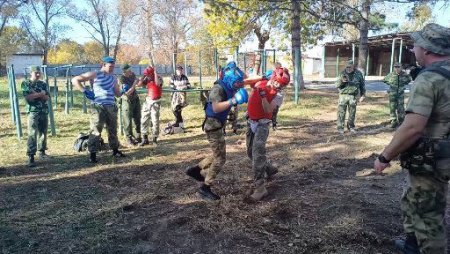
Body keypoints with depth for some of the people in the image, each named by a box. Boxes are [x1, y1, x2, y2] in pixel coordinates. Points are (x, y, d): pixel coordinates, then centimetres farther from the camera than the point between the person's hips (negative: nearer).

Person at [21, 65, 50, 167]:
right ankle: (31, 157, -11)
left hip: (44, 111, 4)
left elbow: (46, 97, 0)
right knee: (32, 135, -10)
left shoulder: (43, 84, 11)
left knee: (43, 133, 11)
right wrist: (40, 94, -7)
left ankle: (42, 152, 26)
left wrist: (35, 94, -11)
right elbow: (28, 97, -11)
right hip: (33, 112, -4)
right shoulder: (25, 83, 1)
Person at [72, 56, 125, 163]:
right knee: (96, 131, -7)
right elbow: (75, 80, -3)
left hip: (111, 107, 6)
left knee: (113, 130, 14)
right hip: (98, 107, -6)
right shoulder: (95, 74, -3)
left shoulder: (113, 78, 14)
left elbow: (118, 94, 21)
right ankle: (92, 154, 0)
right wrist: (85, 91, -10)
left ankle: (115, 150, 28)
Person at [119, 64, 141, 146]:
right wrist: (134, 84, -26)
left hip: (135, 99, 6)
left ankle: (138, 137, 22)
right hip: (127, 101, -6)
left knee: (137, 119, 11)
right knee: (128, 121, -1)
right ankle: (129, 139, 7)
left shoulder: (132, 74, -2)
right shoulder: (121, 79, -20)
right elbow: (128, 93, -24)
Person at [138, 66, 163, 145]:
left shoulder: (158, 78, -10)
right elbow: (139, 84, -3)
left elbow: (158, 83, -32)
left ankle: (155, 138, 9)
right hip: (147, 101, 5)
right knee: (144, 120, 5)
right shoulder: (147, 79, 4)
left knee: (155, 121, -3)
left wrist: (155, 73, -24)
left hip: (156, 102, -5)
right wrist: (143, 76, -8)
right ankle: (145, 139, 14)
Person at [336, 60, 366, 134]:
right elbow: (337, 85, 2)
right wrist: (342, 81, -18)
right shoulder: (343, 73, 2)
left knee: (352, 113, 9)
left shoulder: (358, 74, 6)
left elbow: (362, 85, 13)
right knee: (341, 112, -4)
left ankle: (351, 127, 24)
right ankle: (340, 128, 2)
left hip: (353, 96, 2)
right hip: (343, 95, -1)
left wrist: (363, 95, 8)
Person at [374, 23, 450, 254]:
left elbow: (412, 128, -30)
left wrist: (385, 156, -20)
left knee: (428, 216, 6)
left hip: (429, 161, -10)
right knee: (412, 202, 26)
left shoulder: (428, 79, -22)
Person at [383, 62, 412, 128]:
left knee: (401, 108, 2)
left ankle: (401, 121, 16)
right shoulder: (391, 75, -3)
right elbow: (384, 80, 13)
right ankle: (393, 121, 9)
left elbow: (409, 79, 19)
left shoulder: (404, 74, -2)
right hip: (392, 94, 0)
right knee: (392, 108, 1)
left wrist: (404, 84, 7)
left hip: (401, 94, 0)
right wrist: (390, 84, 4)